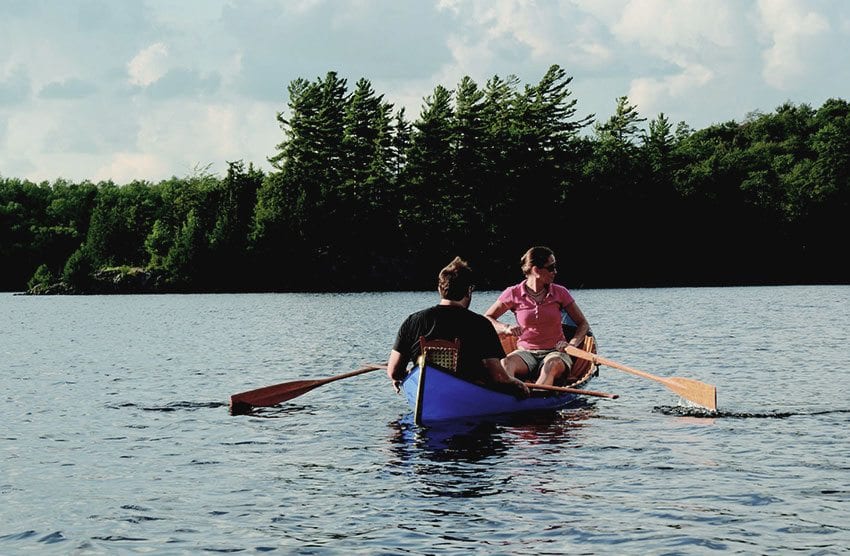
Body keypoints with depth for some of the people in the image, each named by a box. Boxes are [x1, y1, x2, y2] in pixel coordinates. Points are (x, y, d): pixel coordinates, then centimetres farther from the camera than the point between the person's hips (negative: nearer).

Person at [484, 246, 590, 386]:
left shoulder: (560, 293, 2)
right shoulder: (514, 294, 0)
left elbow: (583, 324, 7)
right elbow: (486, 319, 4)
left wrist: (572, 344, -12)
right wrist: (506, 328, -16)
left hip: (555, 352, 0)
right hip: (526, 353, 0)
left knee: (553, 364, -38)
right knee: (506, 362, -34)